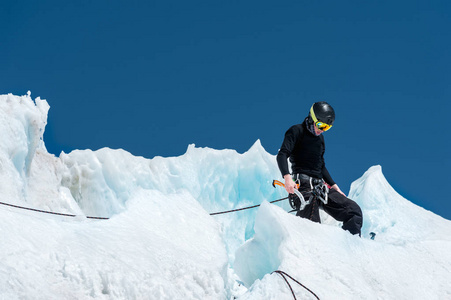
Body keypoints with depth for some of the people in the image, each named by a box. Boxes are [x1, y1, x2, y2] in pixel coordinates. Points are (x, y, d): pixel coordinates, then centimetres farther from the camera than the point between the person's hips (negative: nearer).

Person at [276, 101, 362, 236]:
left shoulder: (320, 138, 24)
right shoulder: (297, 131, 0)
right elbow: (282, 155, -13)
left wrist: (334, 186, 23)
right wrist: (287, 176, -29)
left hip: (320, 187, 8)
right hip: (303, 184, -8)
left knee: (354, 211, 0)